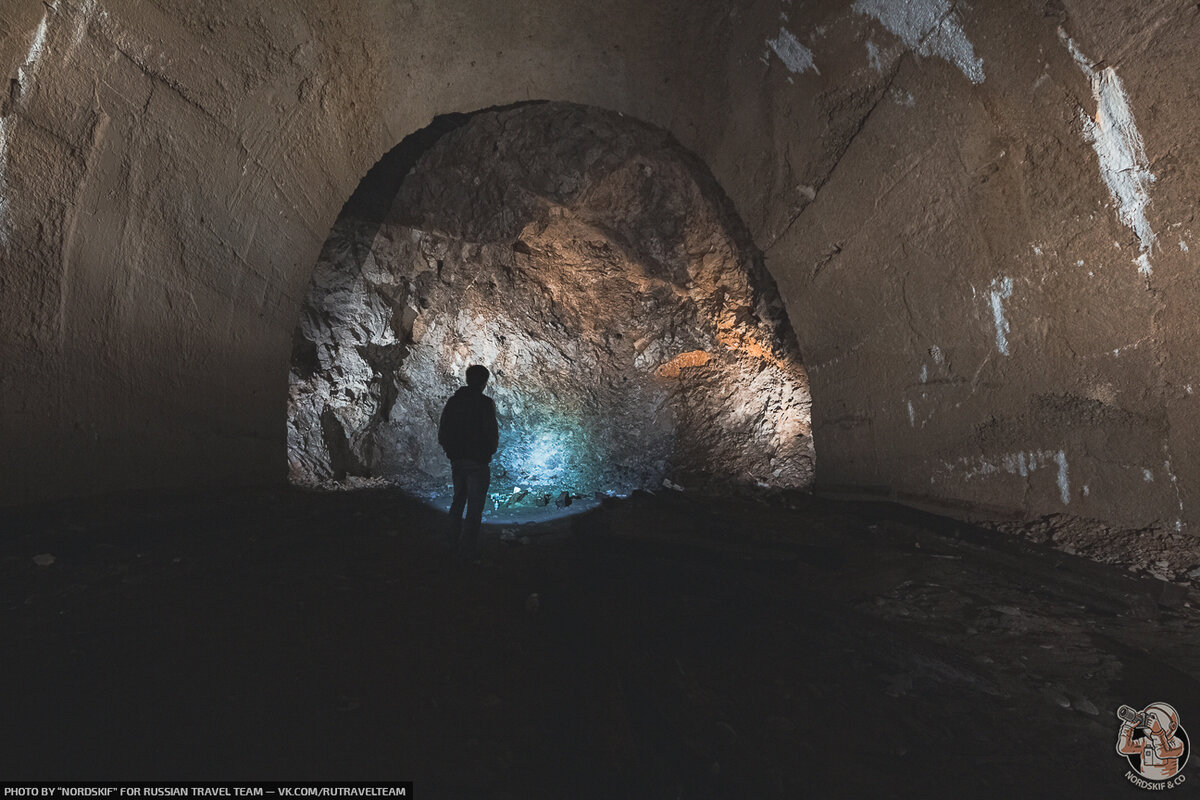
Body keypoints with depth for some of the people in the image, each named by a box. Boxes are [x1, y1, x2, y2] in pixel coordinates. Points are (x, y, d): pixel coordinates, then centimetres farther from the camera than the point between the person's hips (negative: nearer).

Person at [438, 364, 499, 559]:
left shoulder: (452, 402, 5)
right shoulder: (484, 403, -14)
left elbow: (442, 435, 8)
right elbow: (492, 433, -16)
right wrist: (490, 451, 3)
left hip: (457, 461, 6)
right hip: (478, 462, -6)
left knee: (458, 502, 20)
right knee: (475, 507, 1)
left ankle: (455, 543, 29)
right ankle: (468, 549, 4)